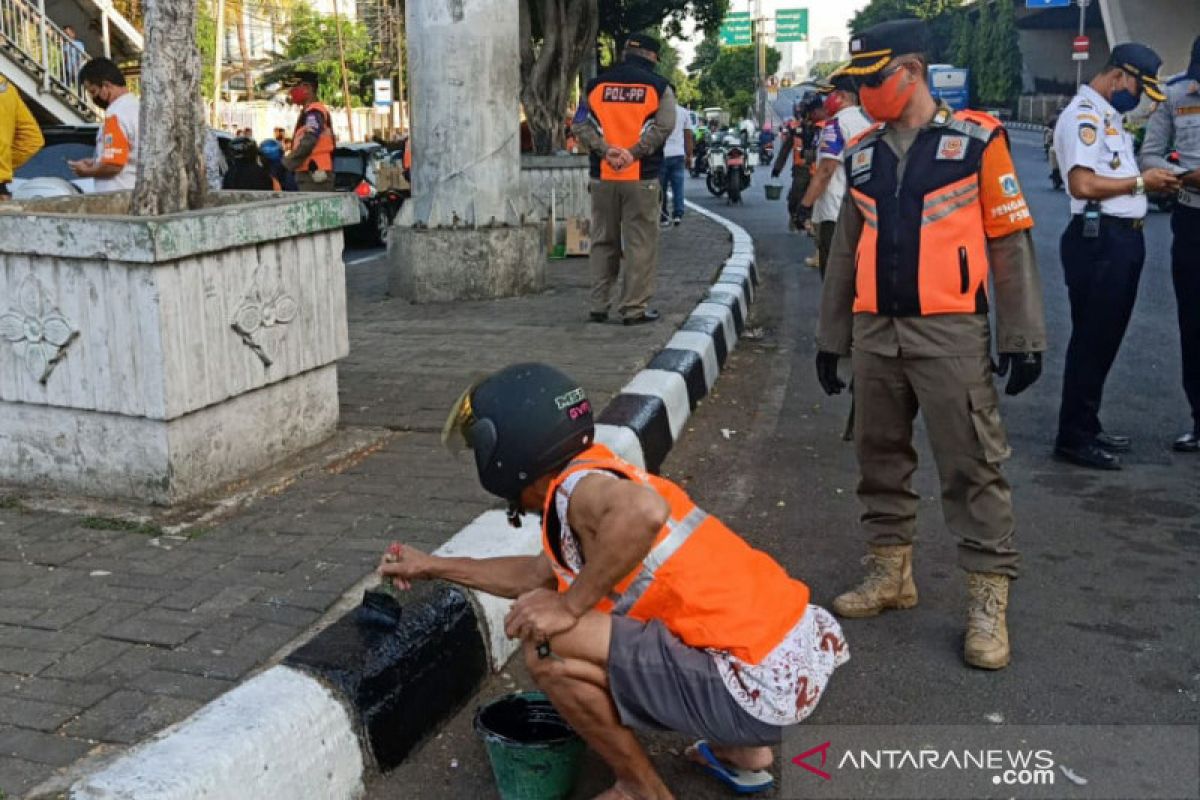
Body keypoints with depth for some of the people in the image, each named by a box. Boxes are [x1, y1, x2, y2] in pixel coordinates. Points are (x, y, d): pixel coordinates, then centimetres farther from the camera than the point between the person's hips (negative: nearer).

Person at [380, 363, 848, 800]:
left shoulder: (578, 487, -12)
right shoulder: (604, 477, 16)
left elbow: (644, 511, -37)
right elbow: (539, 574, 30)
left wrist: (569, 606, -23)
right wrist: (435, 567, 36)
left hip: (764, 686, -10)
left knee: (549, 648, -14)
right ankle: (741, 753, 27)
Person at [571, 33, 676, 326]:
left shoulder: (596, 85, 11)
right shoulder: (658, 87, 2)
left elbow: (580, 125, 0)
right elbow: (663, 127, -12)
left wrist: (605, 150, -10)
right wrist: (634, 152, -15)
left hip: (603, 176, 3)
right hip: (642, 178, -3)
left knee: (603, 242, 12)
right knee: (640, 244, 2)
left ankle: (598, 306, 13)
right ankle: (634, 308, 1)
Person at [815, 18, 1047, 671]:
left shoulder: (976, 140, -3)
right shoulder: (861, 154, 12)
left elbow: (1010, 243, -2)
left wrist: (1024, 337, -6)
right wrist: (830, 338, 15)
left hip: (951, 333, -5)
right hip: (875, 332, 6)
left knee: (972, 467, -4)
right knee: (879, 458, 12)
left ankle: (988, 600, 4)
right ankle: (891, 573, 26)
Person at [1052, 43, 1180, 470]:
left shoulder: (1108, 116, 19)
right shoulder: (1083, 115, -12)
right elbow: (1083, 184, -23)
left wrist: (1153, 180, 7)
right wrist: (1141, 182, -12)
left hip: (1123, 238, 10)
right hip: (1099, 238, -10)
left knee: (1106, 337, 14)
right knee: (1091, 338, -4)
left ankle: (1087, 426, 24)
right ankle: (1073, 437, 4)